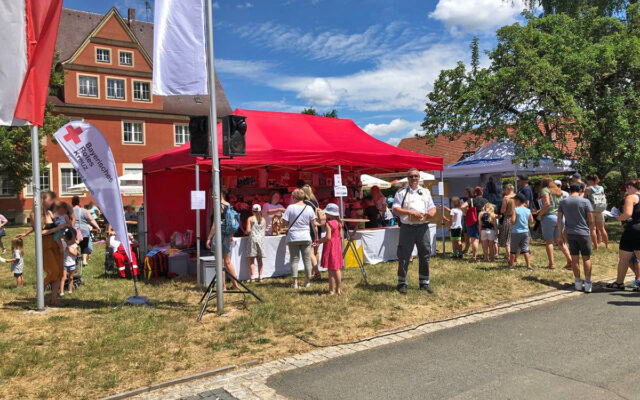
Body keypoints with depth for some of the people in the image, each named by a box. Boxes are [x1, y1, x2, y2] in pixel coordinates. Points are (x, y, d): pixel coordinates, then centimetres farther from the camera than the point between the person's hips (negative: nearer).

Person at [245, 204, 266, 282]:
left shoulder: (250, 219, -2)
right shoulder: (263, 219, 8)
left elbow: (248, 230, -8)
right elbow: (264, 230, 10)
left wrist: (245, 232, 13)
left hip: (253, 238, -3)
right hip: (261, 239, 3)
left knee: (251, 259, 0)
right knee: (259, 259, 9)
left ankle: (252, 277, -3)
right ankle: (260, 277, 8)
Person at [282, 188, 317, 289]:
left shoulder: (290, 207, -7)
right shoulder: (309, 208, 0)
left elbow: (285, 222, -6)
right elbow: (314, 224, 5)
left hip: (293, 238, -1)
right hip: (306, 238, 1)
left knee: (294, 259, 5)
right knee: (307, 259, 9)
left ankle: (295, 282, 3)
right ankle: (307, 281, 16)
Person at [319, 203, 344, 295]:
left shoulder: (329, 223, -18)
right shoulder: (339, 223, 6)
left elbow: (328, 237, -22)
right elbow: (340, 236, 10)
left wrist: (319, 241, -10)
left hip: (330, 247, -8)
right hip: (337, 246, 8)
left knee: (331, 270, -2)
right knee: (337, 269, 14)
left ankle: (331, 290, 3)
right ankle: (338, 289, 21)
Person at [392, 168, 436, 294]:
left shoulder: (426, 192, 17)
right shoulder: (401, 193, 3)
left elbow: (433, 207, 19)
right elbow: (396, 209, -6)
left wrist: (431, 213, -5)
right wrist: (411, 212, -18)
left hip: (423, 227, 4)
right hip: (407, 228, -4)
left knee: (425, 256, 8)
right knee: (404, 257, -1)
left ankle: (424, 283, 21)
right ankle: (402, 283, 11)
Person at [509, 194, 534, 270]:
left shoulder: (515, 210, -10)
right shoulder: (528, 210, 3)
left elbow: (512, 221, -17)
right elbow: (531, 221, 7)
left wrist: (511, 224, 4)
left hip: (516, 232, -4)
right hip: (525, 232, 4)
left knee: (513, 250, 8)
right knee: (526, 250, 5)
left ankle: (511, 265, 16)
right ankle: (528, 266, 0)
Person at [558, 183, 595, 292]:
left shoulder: (563, 202, 2)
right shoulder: (585, 201, -5)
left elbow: (559, 220, 2)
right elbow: (591, 220, -6)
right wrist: (590, 231, 9)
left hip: (570, 234, 2)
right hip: (584, 233, -2)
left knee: (575, 258, 9)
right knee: (586, 258, 6)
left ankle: (578, 282, 15)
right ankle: (588, 283, 7)